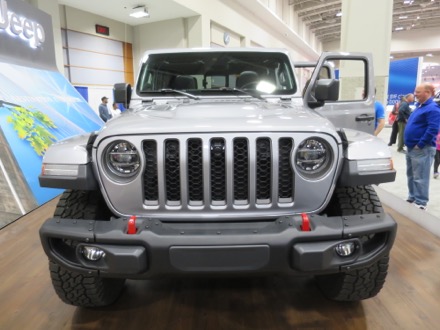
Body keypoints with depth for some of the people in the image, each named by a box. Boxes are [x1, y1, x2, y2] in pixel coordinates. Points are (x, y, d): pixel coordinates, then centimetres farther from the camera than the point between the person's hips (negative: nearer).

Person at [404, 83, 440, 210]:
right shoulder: (420, 107, 16)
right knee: (411, 176, 17)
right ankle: (412, 198, 29)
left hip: (422, 149, -10)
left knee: (420, 178, -4)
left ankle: (420, 203, 4)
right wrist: (411, 144, 16)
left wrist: (420, 145, -20)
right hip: (412, 148, 10)